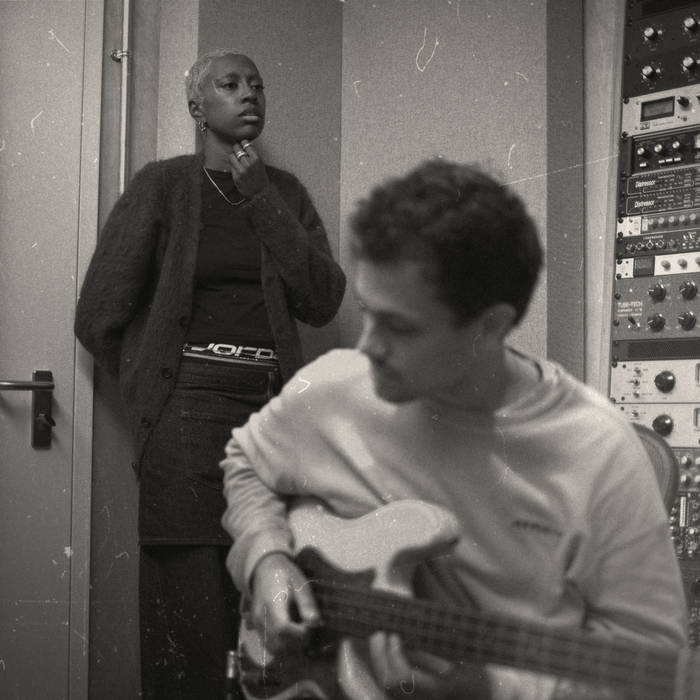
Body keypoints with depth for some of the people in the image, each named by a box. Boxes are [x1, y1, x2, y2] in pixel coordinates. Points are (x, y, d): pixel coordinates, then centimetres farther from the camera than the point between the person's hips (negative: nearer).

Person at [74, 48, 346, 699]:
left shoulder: (284, 192, 14)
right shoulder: (161, 185, 4)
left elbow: (323, 301, 1)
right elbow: (99, 318, 3)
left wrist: (260, 199, -2)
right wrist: (155, 389, 8)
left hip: (273, 407, 3)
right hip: (188, 409, -3)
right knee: (189, 608, -4)